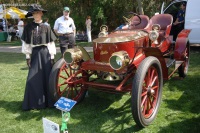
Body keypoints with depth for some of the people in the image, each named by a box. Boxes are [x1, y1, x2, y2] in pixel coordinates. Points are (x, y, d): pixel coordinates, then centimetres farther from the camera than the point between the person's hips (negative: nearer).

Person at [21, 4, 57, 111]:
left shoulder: (46, 27, 3)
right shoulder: (28, 27, 3)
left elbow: (51, 43, 3)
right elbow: (26, 43, 4)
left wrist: (52, 56, -1)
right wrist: (27, 56, -1)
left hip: (45, 53, 0)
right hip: (34, 53, 0)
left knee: (47, 77, 2)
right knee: (33, 78, -1)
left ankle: (48, 101, 15)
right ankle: (34, 102, 11)